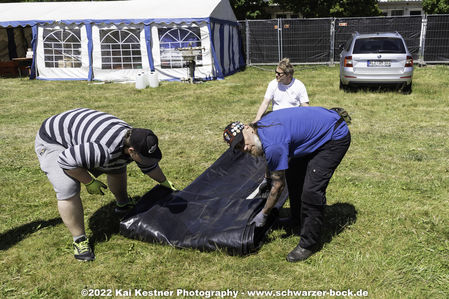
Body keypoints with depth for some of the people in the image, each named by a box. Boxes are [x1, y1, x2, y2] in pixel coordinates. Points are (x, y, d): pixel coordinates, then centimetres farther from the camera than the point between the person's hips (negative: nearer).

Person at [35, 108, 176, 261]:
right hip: (52, 141, -8)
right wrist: (89, 182, -23)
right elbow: (66, 161, -33)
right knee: (68, 189, -24)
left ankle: (123, 204, 41)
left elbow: (150, 165, 6)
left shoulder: (135, 140, -15)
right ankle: (79, 240, -9)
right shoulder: (104, 150, -43)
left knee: (117, 167, 15)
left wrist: (165, 182, 16)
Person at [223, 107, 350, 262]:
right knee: (293, 175, 17)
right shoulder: (262, 125, -3)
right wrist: (268, 178, 34)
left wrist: (263, 214, -5)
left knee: (311, 190, -15)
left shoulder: (273, 145, -30)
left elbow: (279, 185, -17)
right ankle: (297, 219, 35)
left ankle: (309, 244, 0)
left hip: (336, 137, -10)